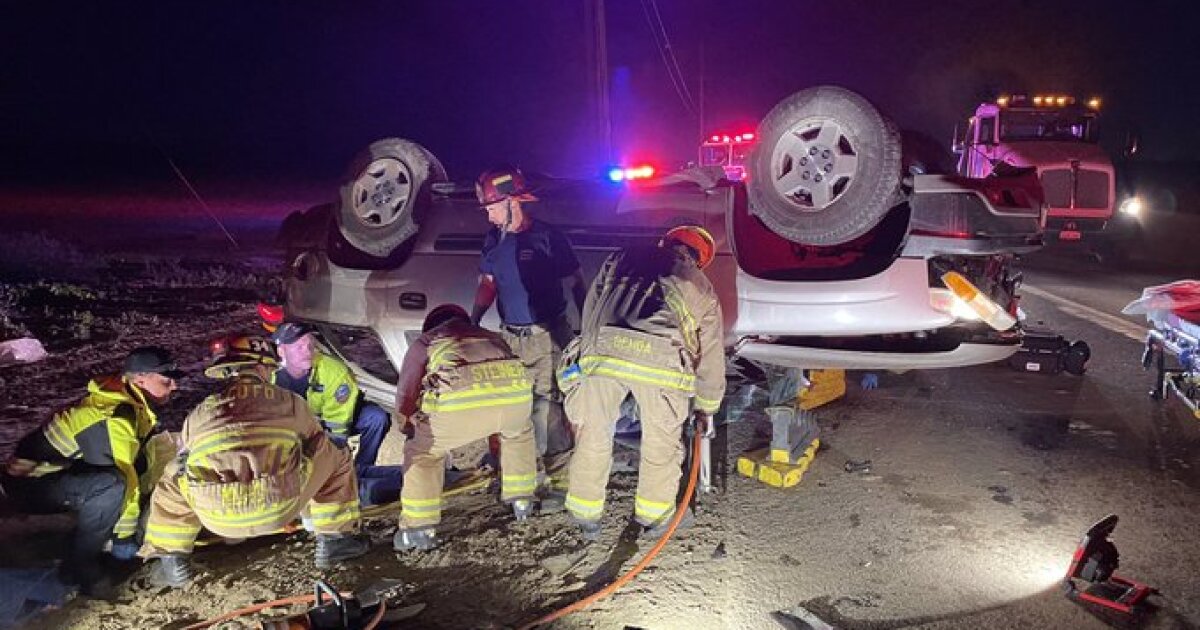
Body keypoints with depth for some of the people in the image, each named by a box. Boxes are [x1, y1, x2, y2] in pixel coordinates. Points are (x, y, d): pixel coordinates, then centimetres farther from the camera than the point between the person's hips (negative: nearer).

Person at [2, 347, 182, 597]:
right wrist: (125, 538, -14)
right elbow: (123, 479, -25)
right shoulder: (114, 420, -28)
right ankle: (79, 566, -15)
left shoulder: (129, 403, 0)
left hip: (59, 470, 10)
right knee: (111, 484, -32)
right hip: (30, 483, -10)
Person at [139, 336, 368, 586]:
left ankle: (173, 561, 26)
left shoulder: (201, 411, 23)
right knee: (334, 456, 23)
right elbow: (316, 440, 33)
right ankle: (335, 540, 25)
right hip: (280, 507, -2)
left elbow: (184, 459, 38)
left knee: (171, 480, 33)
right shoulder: (291, 402, 19)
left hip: (217, 516, 2)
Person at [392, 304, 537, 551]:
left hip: (461, 397, -4)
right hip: (516, 390, 4)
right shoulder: (491, 336, 40)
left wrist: (411, 427, 47)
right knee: (520, 432, 38)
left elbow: (405, 395, 27)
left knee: (423, 451, 21)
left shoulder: (425, 342, 29)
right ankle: (522, 501, 43)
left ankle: (420, 529, 16)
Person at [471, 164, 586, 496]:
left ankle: (558, 478, 1)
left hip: (546, 336, -6)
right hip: (509, 336, 6)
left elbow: (576, 283, -3)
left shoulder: (547, 237, -8)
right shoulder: (494, 240, 7)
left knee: (548, 406, -9)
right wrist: (472, 322, -1)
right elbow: (487, 284, 14)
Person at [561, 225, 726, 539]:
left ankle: (586, 517, 30)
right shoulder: (701, 288, 28)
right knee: (661, 440, 20)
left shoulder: (622, 259, 29)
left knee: (593, 434, 17)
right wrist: (706, 408, 41)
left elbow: (590, 310, 23)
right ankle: (654, 515, 34)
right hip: (662, 360, -1)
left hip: (603, 350, 1)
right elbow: (711, 355, 31)